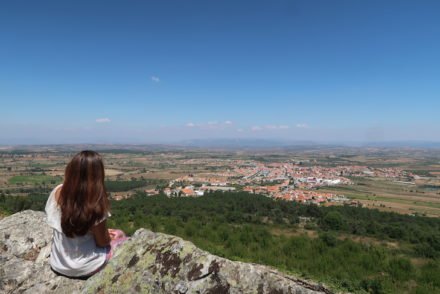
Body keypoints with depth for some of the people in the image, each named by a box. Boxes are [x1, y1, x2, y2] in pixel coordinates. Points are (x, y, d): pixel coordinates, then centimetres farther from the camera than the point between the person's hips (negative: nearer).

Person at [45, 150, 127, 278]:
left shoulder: (57, 192, -11)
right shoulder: (96, 203, -26)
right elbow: (102, 242, -16)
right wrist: (108, 236, 6)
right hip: (85, 268, -5)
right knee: (120, 235, 19)